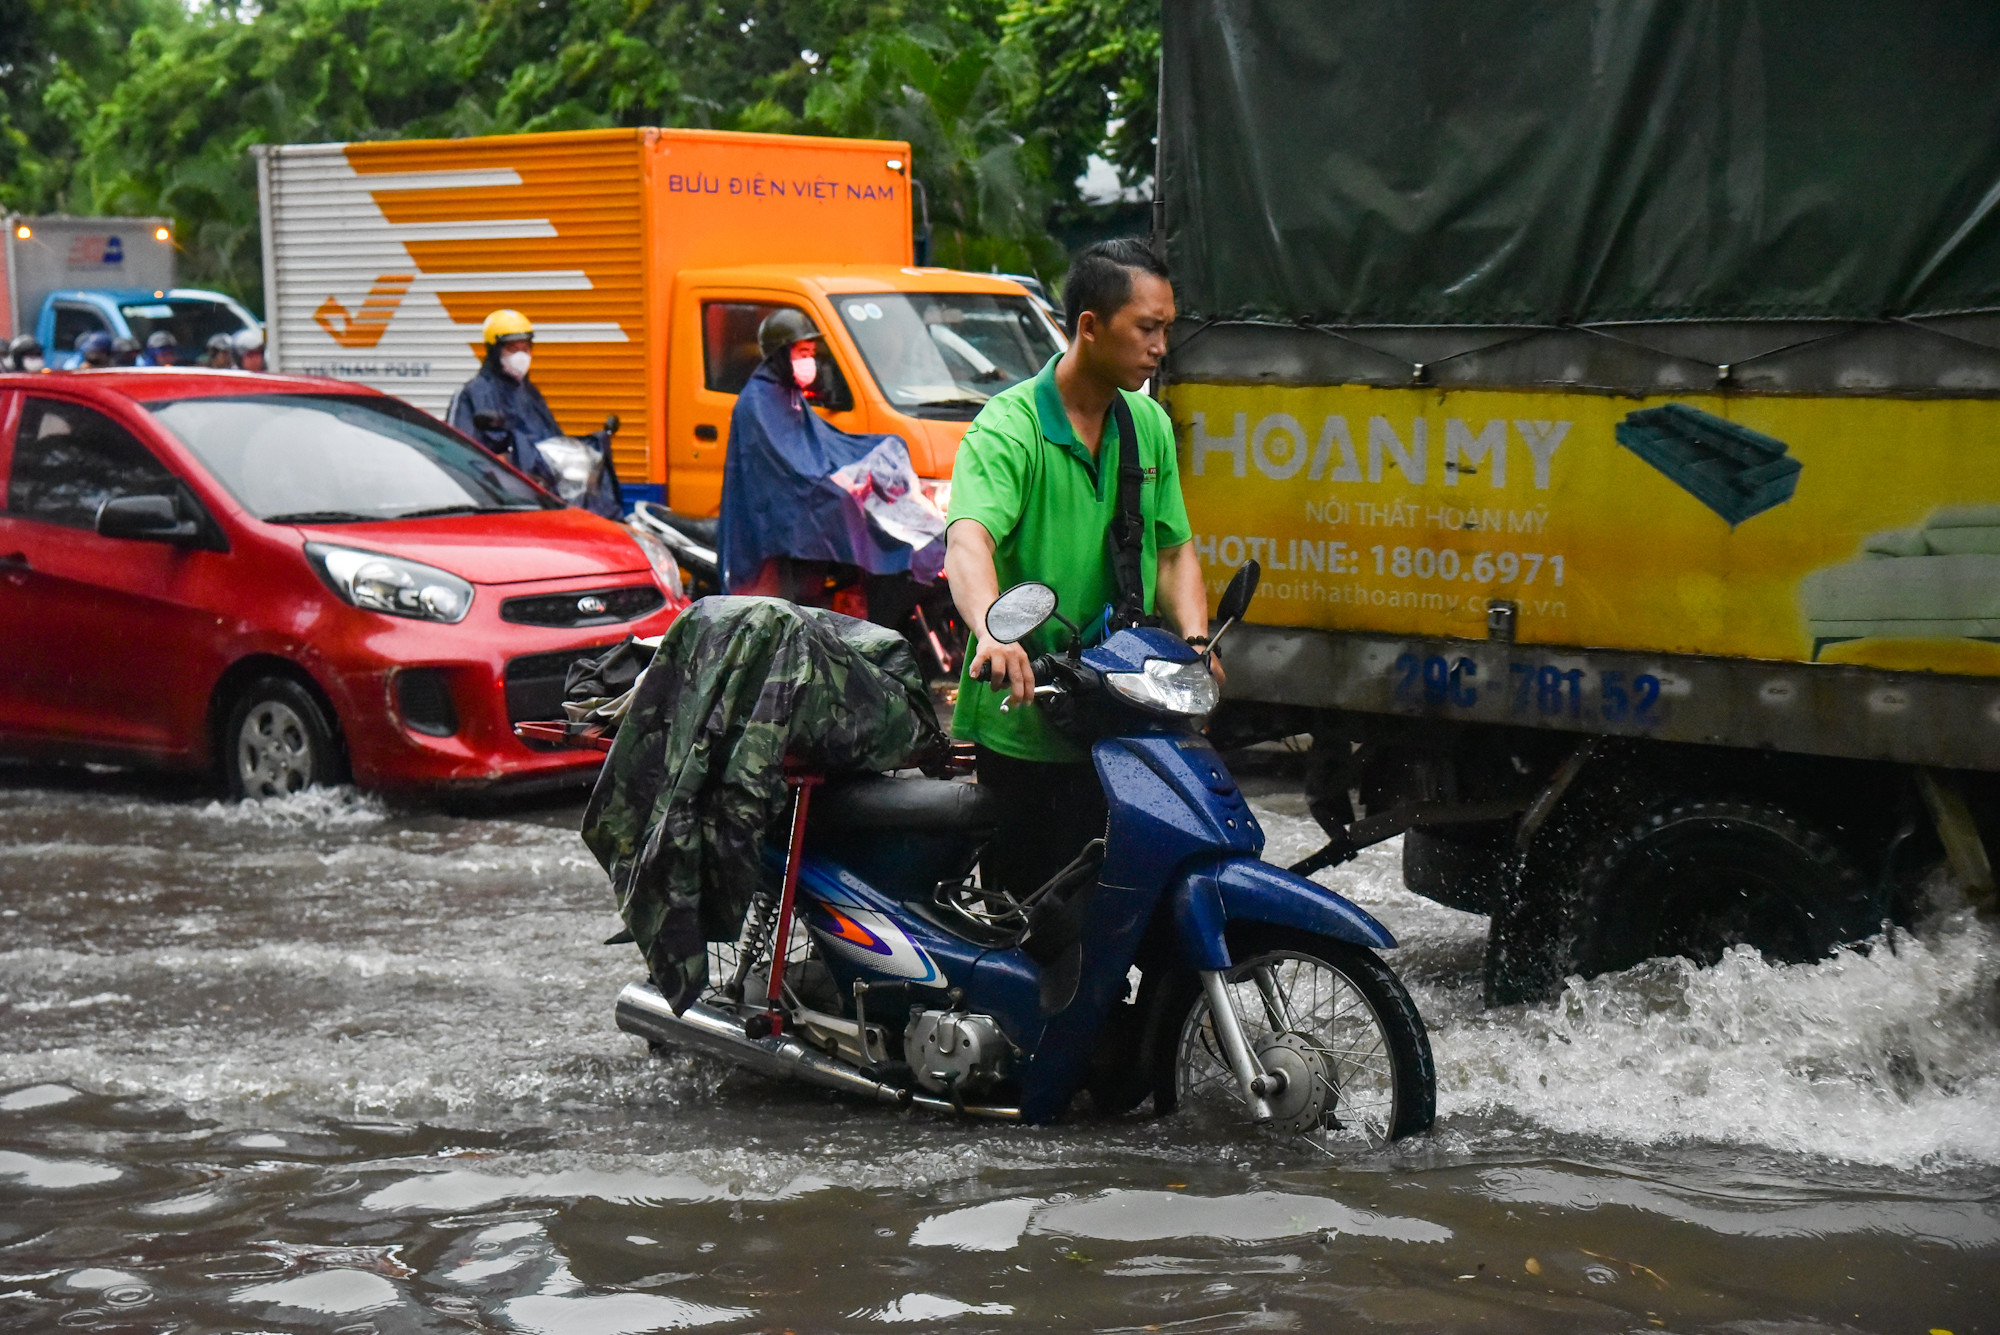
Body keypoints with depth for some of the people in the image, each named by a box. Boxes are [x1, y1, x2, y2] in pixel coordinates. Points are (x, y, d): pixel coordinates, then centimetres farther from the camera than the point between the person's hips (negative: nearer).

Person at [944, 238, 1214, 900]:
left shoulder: (1150, 425, 13)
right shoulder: (1010, 425, -10)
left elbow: (1173, 548, 17)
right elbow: (968, 541, -26)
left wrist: (1194, 637, -3)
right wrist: (994, 633, -47)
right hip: (1020, 724, -6)